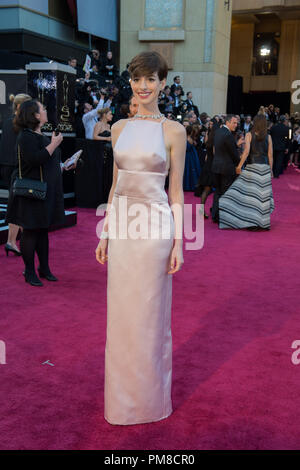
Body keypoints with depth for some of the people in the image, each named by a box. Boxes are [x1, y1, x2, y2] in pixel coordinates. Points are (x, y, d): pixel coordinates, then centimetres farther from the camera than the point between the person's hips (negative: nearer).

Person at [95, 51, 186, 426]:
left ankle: (151, 395, 26)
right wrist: (105, 232, 10)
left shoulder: (173, 131, -3)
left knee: (150, 313, 6)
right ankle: (122, 394, 31)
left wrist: (178, 242, -8)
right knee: (121, 311, 12)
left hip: (154, 227, -4)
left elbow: (176, 192, -3)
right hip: (121, 226, 4)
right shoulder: (120, 128, 10)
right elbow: (115, 185, 13)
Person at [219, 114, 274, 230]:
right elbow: (270, 155, 6)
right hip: (265, 168, 2)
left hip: (252, 167, -2)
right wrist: (271, 171, 13)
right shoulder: (268, 137, 6)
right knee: (263, 195, 5)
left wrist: (239, 166, -8)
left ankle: (252, 222, -2)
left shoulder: (249, 135, -1)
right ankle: (263, 222, 8)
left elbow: (246, 151, -12)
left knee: (251, 194, 1)